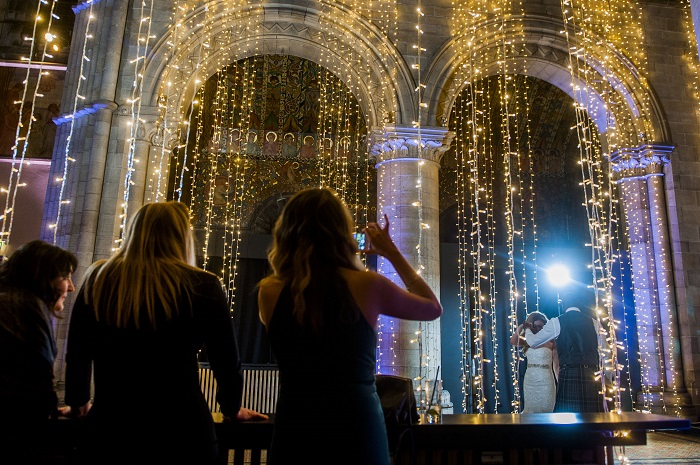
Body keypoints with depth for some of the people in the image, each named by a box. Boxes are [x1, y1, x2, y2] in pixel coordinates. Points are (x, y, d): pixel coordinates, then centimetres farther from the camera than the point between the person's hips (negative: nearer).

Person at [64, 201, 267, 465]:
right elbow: (228, 363, 0)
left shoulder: (98, 280, 1)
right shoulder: (203, 286, -8)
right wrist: (232, 409, 19)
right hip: (181, 436, -2)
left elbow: (76, 355, 12)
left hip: (108, 433, 2)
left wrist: (79, 403, 31)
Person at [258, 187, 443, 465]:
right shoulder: (367, 285, -10)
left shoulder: (268, 292, -6)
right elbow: (434, 309, 8)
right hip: (357, 430, -1)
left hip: (294, 432, 2)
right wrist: (392, 253, 13)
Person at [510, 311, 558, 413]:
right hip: (529, 380, 4)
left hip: (545, 381, -4)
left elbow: (556, 365, -3)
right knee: (530, 409, 10)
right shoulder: (527, 341, 6)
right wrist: (521, 326, -12)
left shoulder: (551, 342, -4)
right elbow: (513, 341, -14)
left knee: (545, 410, 3)